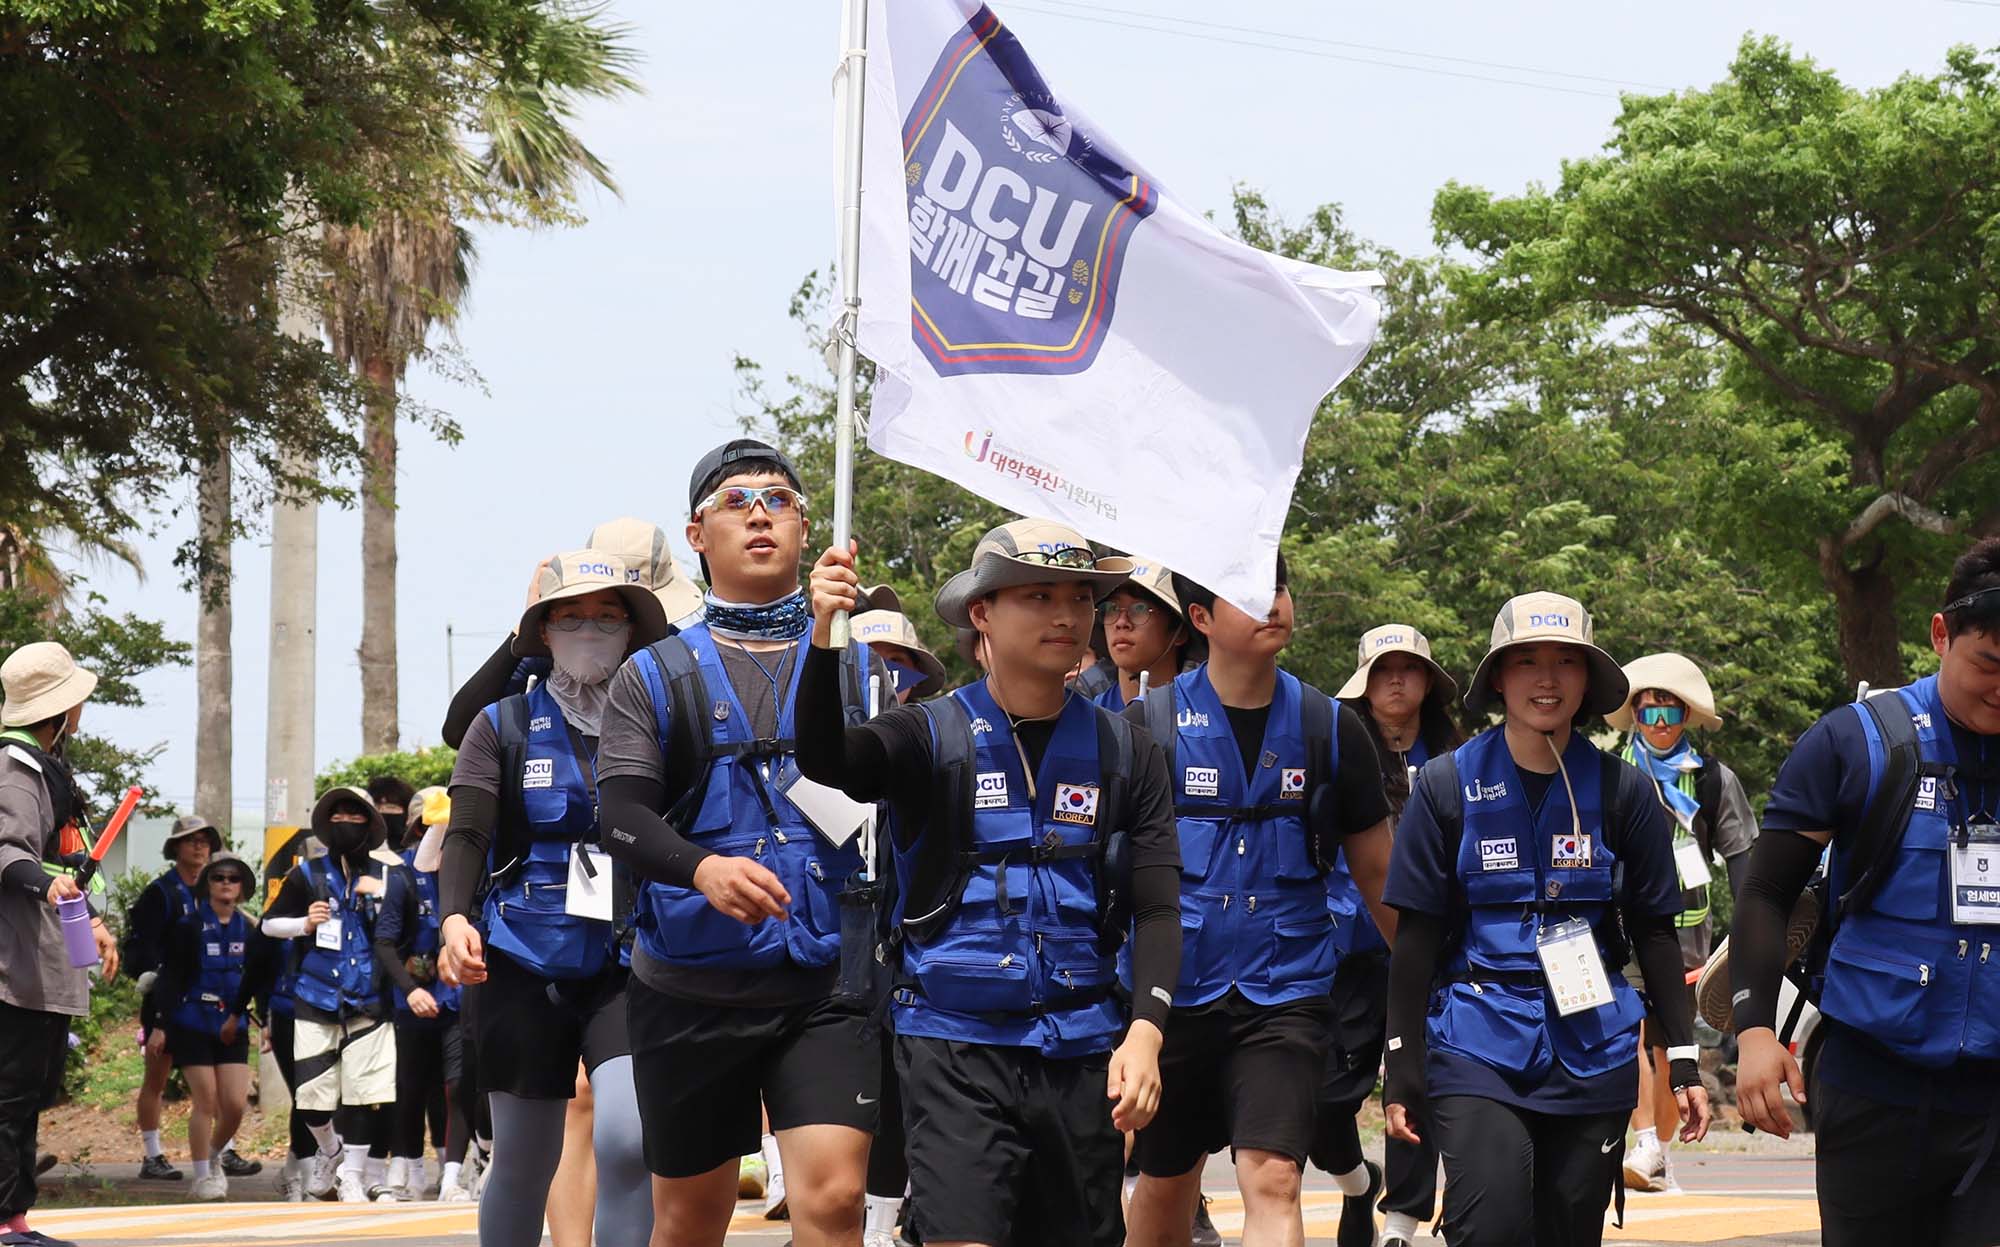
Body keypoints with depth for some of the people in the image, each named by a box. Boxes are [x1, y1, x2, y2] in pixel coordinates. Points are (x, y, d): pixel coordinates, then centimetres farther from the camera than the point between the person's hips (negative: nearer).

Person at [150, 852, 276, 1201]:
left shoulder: (250, 932, 10)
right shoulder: (189, 928, -3)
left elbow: (261, 981, 13)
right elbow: (170, 978, -5)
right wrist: (160, 1025, -10)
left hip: (232, 1028, 4)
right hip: (193, 1025, -4)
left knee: (236, 1104, -2)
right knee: (206, 1102, -6)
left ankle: (213, 1157, 24)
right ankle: (202, 1177, 4)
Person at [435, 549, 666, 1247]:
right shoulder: (504, 726, 7)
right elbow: (467, 832, -3)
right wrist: (456, 918, -21)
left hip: (627, 967, -1)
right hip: (526, 968, 1)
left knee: (626, 1138, -22)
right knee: (523, 1164, 7)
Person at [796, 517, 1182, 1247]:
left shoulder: (1124, 752, 7)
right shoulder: (933, 737, 0)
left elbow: (1159, 907, 3)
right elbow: (823, 760, -20)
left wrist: (1144, 1033, -12)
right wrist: (823, 639, -37)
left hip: (1080, 1048, 3)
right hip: (957, 1043, -3)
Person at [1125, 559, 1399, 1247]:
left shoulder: (1330, 728, 3)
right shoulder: (1150, 724, -2)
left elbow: (1377, 871, 11)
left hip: (1286, 990, 0)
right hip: (1176, 985, 0)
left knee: (1273, 1181, -16)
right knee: (1165, 1188, 12)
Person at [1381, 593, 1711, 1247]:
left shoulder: (1621, 790, 3)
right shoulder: (1448, 785, 0)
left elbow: (1654, 932, 9)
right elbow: (1416, 936, 2)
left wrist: (1684, 1061, 4)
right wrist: (1403, 1072, -2)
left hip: (1592, 1049, 2)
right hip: (1479, 1042, -2)